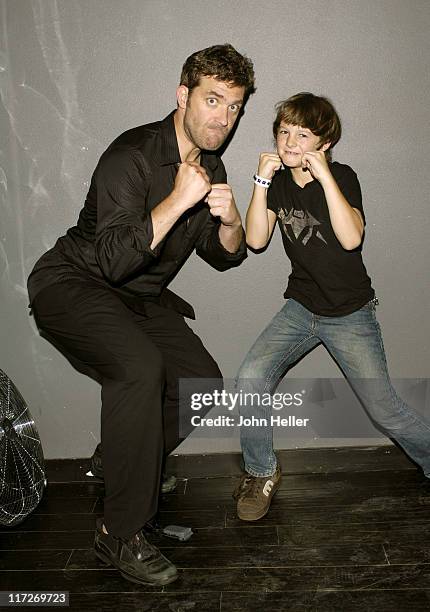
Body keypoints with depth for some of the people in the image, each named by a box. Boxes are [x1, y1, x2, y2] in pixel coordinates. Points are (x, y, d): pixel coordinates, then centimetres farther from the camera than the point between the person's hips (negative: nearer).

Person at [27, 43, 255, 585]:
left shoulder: (210, 168, 5)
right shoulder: (132, 155, -21)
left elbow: (224, 256, 8)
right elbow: (114, 260, -30)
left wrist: (230, 220, -13)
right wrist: (178, 200, -32)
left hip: (142, 298, 8)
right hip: (72, 284, -8)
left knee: (202, 383, -1)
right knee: (141, 368, -33)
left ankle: (122, 466, 25)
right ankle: (119, 534, -16)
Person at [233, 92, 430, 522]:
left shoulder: (342, 177, -10)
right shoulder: (279, 181, 3)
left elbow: (351, 238, -27)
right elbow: (256, 239, -8)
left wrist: (324, 175, -27)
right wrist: (262, 181, -15)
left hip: (350, 313, -3)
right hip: (300, 307, 3)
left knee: (385, 410, -2)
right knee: (250, 378, -17)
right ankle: (261, 474, 5)